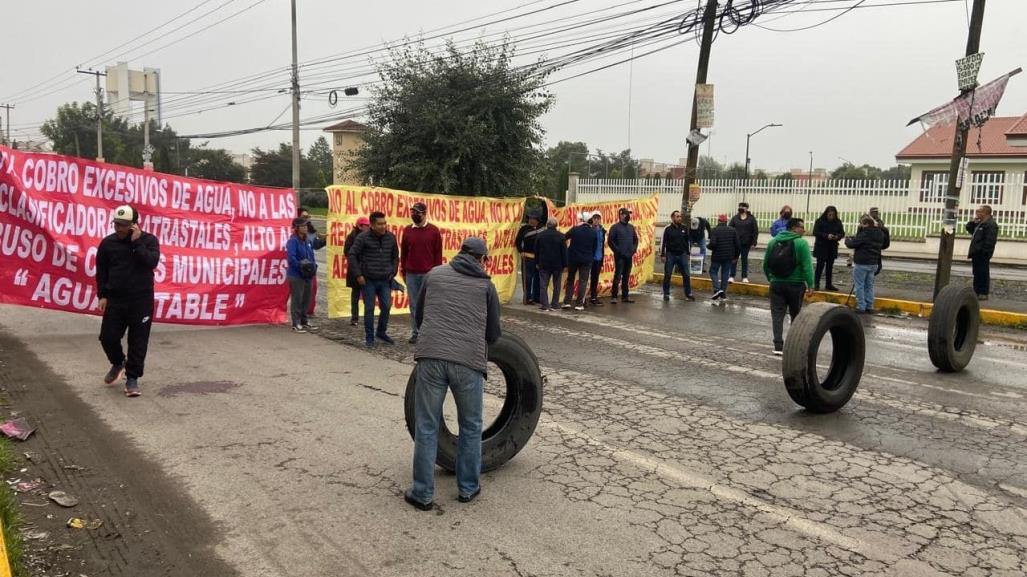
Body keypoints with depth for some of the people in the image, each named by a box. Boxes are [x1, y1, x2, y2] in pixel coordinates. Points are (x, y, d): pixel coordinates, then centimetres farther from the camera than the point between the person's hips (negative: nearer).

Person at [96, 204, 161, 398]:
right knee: (108, 337, 3)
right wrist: (102, 295, 3)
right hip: (115, 299, 3)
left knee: (138, 341, 0)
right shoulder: (108, 243, 4)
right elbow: (101, 271, 9)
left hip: (141, 300, -2)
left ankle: (132, 378, 12)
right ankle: (118, 363, 33)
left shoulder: (149, 240, -3)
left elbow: (151, 262, -19)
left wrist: (137, 242, -18)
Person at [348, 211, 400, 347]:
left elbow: (395, 256, 17)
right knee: (369, 309, 2)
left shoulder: (391, 237, 4)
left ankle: (381, 333, 24)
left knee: (386, 307, 3)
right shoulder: (363, 238, -7)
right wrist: (358, 275, -7)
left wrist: (393, 272, 9)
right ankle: (369, 337, 14)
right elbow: (352, 255, -4)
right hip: (368, 280, -3)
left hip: (385, 280, 3)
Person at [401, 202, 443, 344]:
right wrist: (403, 272, 9)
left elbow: (438, 253, 1)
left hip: (428, 274, -2)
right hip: (411, 274, 3)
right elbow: (403, 253, 11)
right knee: (414, 305, 6)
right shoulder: (407, 230, 6)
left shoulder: (433, 231, -1)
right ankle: (415, 333, 13)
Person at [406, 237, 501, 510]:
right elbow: (493, 334, 17)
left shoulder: (434, 274, 17)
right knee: (470, 427, 17)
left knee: (426, 427, 10)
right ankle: (468, 488, 27)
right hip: (469, 360, 0)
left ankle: (422, 493, 16)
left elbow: (419, 318, 24)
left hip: (431, 357, 1)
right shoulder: (486, 285, 14)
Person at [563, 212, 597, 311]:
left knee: (570, 280, 13)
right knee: (583, 281, 4)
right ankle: (579, 304, 1)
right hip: (586, 260, 1)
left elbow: (565, 237, 5)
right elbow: (594, 247, 7)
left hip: (573, 258, 0)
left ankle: (567, 302, 10)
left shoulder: (575, 229, -8)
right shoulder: (593, 232, 0)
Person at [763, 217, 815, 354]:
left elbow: (765, 263, 9)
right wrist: (810, 285, -14)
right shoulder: (801, 243, -10)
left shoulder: (773, 241, 5)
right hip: (795, 285, -3)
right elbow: (807, 266, -16)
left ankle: (778, 345, -7)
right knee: (796, 315, 13)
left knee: (777, 315, 1)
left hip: (776, 284, 3)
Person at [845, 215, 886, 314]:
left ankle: (861, 307, 1)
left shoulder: (864, 234, -21)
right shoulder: (880, 234, 4)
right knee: (869, 285, 15)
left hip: (862, 264, -7)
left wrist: (848, 240, 5)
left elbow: (852, 244, -19)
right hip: (874, 264, 7)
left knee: (859, 285, 1)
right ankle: (869, 306, 18)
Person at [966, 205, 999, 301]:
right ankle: (977, 292, 22)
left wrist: (983, 251, -25)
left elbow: (990, 241, -22)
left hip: (983, 254, -10)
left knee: (983, 273, -6)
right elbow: (969, 229, 29)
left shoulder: (990, 224, -15)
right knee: (977, 273, 14)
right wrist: (973, 221, 12)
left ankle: (983, 293, -2)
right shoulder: (979, 223, 16)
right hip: (976, 253, 10)